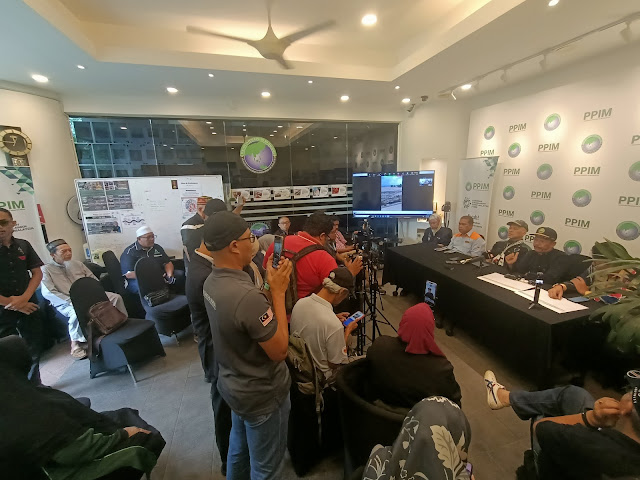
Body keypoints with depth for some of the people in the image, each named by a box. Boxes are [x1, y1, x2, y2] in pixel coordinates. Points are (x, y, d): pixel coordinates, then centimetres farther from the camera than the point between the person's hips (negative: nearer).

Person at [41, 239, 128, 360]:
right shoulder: (46, 270, 0)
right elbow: (47, 293, -11)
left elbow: (94, 280, 16)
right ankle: (76, 343, -19)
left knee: (116, 297, -14)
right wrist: (70, 301, -20)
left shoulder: (77, 263, 15)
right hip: (66, 304, -5)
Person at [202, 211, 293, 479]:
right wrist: (278, 291, -25)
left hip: (233, 385, 8)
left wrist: (270, 286, -3)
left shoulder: (212, 282, -7)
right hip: (261, 395, -8)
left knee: (239, 450, 31)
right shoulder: (247, 296, -37)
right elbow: (279, 351, -26)